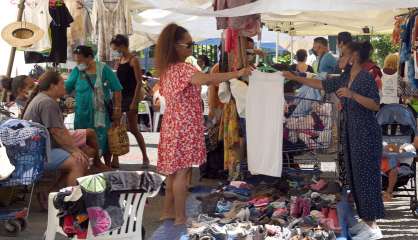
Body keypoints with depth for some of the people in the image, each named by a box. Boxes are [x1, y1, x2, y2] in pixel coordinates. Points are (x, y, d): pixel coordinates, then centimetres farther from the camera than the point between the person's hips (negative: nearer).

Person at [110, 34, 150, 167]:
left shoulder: (133, 60, -10)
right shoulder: (119, 60, 11)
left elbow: (139, 82, -14)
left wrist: (134, 101, -19)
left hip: (130, 97, -7)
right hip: (119, 97, 7)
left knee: (133, 129, -1)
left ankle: (145, 157, 15)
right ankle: (115, 160, 8)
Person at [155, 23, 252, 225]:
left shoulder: (167, 68, 10)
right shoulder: (183, 68, -19)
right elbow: (206, 79, -37)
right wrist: (237, 74, -35)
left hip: (172, 125, 9)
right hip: (184, 127, -9)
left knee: (173, 170, 15)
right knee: (182, 172, -2)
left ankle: (168, 211, 24)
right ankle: (180, 217, 6)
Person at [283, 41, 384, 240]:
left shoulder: (366, 78, -13)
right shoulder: (345, 78, 11)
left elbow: (375, 105, -18)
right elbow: (321, 84, 18)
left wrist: (352, 94, -27)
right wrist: (295, 78, 17)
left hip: (365, 134, -9)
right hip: (351, 132, 9)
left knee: (366, 176, -7)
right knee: (355, 176, 10)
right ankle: (366, 220, 18)